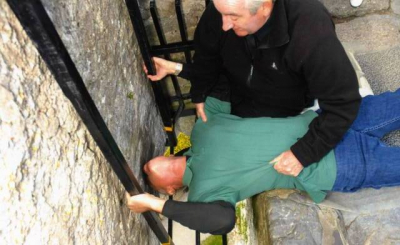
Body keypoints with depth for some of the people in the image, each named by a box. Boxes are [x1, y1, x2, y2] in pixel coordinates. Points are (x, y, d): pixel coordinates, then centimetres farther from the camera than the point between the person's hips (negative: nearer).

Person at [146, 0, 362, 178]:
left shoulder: (311, 29, -41)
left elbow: (344, 103, -33)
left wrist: (304, 153, -37)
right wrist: (198, 94, 1)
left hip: (286, 107, -3)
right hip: (236, 92, 4)